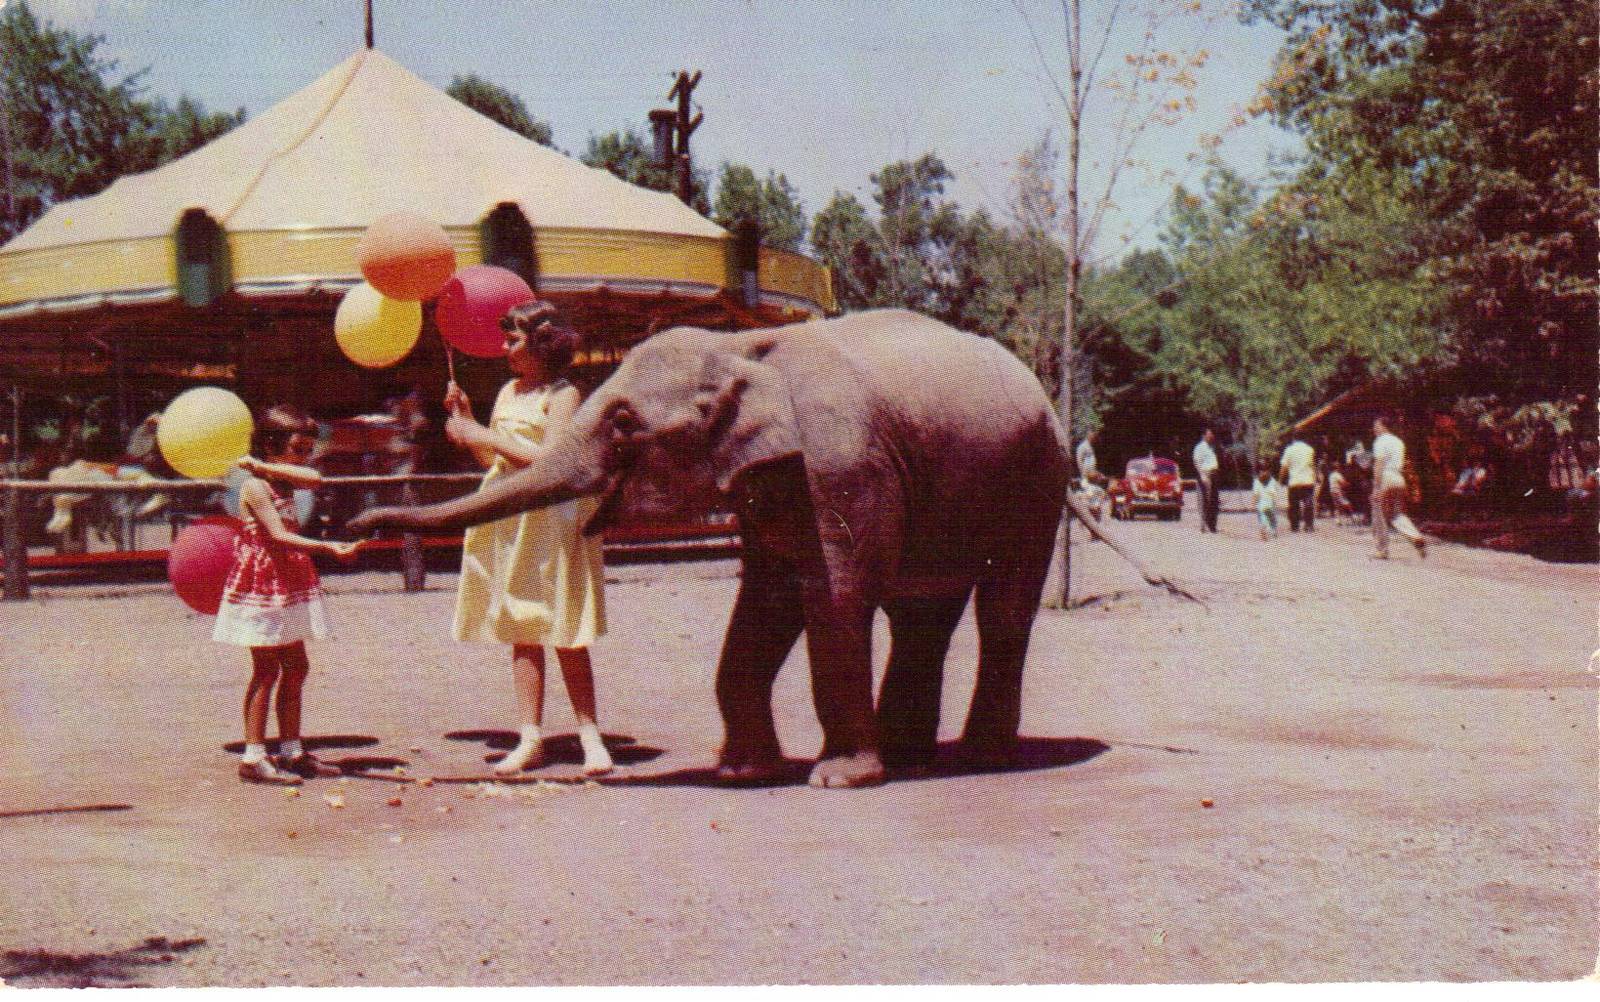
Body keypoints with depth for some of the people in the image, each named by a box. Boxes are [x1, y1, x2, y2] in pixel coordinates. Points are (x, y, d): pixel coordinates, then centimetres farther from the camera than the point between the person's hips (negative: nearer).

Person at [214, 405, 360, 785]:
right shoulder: (254, 486, -14)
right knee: (267, 670, -7)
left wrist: (267, 466, -12)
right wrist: (327, 547, -31)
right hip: (262, 583, -9)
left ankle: (292, 751, 18)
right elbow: (279, 536, -23)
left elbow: (315, 479, -10)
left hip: (286, 587, 9)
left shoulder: (281, 481, 12)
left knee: (296, 668, 11)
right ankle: (253, 757, -2)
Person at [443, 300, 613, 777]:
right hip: (509, 522, 7)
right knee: (522, 634, 3)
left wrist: (486, 436, -15)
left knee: (565, 637, -4)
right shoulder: (509, 391, 16)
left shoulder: (561, 394, -7)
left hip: (550, 521, -7)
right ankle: (531, 740, 4)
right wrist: (465, 419, 7)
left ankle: (590, 736, 2)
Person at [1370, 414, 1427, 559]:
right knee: (1398, 515, 11)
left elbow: (1378, 465, -15)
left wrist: (1377, 486, -17)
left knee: (1380, 516, 3)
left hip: (1385, 481, -7)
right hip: (1399, 481, 7)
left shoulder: (1381, 441, -8)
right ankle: (1417, 537, -12)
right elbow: (1402, 464, 19)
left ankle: (1382, 550, 6)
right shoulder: (1398, 441, 17)